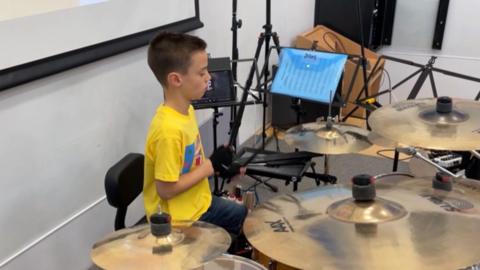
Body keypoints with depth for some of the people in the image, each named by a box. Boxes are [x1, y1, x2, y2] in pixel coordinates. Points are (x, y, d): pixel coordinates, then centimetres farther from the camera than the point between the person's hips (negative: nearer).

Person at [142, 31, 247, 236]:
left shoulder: (186, 110, -1)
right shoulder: (168, 130, -30)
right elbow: (166, 189, -26)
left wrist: (217, 165, -2)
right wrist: (211, 166, -20)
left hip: (199, 203, 9)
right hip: (179, 221, -9)